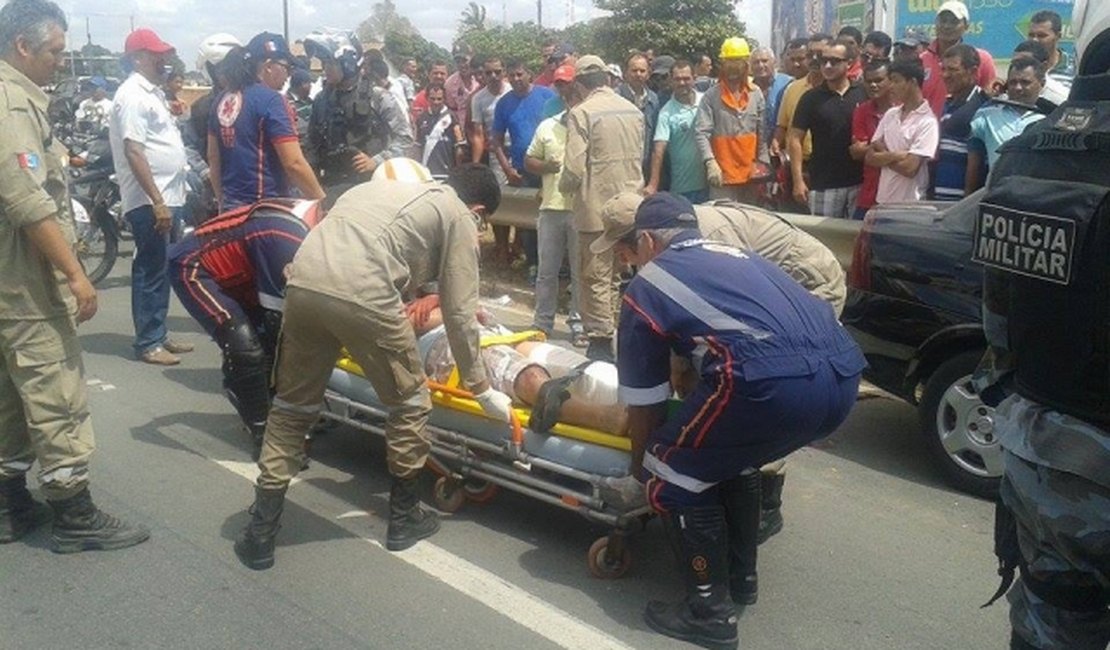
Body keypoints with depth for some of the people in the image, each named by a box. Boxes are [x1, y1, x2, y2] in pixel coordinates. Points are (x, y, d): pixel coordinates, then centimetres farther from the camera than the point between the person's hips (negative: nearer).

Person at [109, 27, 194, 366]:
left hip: (168, 197, 10)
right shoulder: (132, 95, -14)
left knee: (164, 270, 14)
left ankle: (159, 335, 23)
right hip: (150, 201, -10)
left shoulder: (153, 91, 17)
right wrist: (157, 201, -24)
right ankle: (147, 343, 4)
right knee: (150, 271, -4)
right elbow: (134, 152, -21)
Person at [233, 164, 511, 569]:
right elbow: (460, 314, 12)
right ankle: (404, 518, 29)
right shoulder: (459, 218, 16)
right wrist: (482, 389, 20)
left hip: (302, 282, 6)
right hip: (361, 296, -6)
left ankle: (260, 534, 21)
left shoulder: (386, 188, 35)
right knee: (410, 402, 16)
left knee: (292, 406, 20)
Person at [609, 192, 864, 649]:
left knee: (673, 474, 14)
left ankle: (710, 611, 20)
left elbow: (644, 407, 21)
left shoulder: (646, 286, 16)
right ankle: (741, 577, 42)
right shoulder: (736, 256, 33)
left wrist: (640, 473, 38)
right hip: (844, 377, 8)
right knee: (731, 452, 31)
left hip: (776, 382, -8)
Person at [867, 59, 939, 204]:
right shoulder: (890, 115, 9)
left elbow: (909, 168, -18)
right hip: (883, 200, 6)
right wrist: (895, 155, -10)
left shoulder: (927, 122, -12)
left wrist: (883, 155, -4)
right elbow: (870, 157, 6)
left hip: (910, 203, -6)